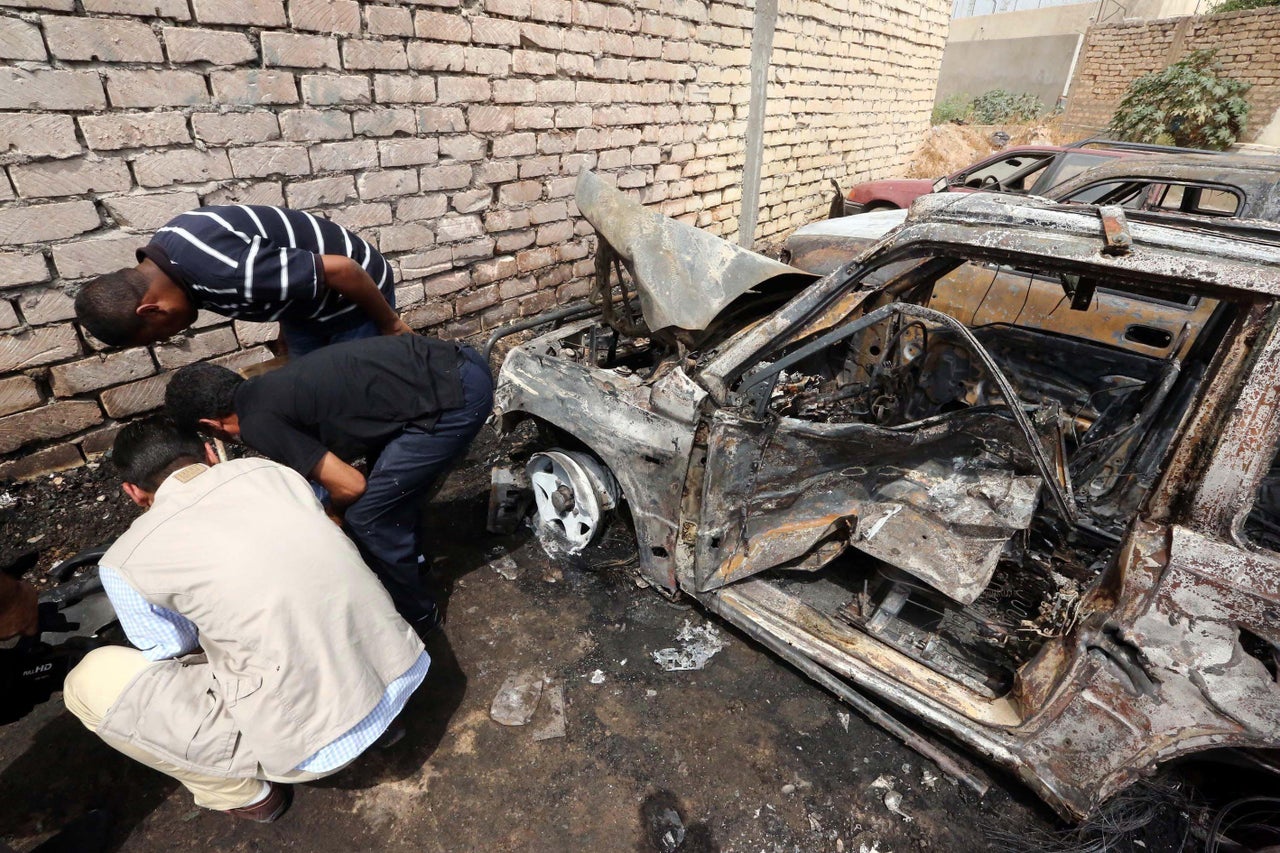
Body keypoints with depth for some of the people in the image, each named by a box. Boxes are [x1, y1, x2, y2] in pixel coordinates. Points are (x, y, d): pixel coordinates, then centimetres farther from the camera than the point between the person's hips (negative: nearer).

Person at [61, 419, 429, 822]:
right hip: (404, 670, 6)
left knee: (89, 683, 7)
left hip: (315, 744, -5)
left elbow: (173, 648, 13)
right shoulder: (269, 469, 5)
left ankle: (244, 794, 19)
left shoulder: (124, 560, -5)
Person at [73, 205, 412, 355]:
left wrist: (390, 325, -17)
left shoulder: (228, 274, -37)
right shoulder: (164, 249, -7)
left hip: (353, 296, -9)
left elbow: (340, 269, -32)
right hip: (304, 300, 9)